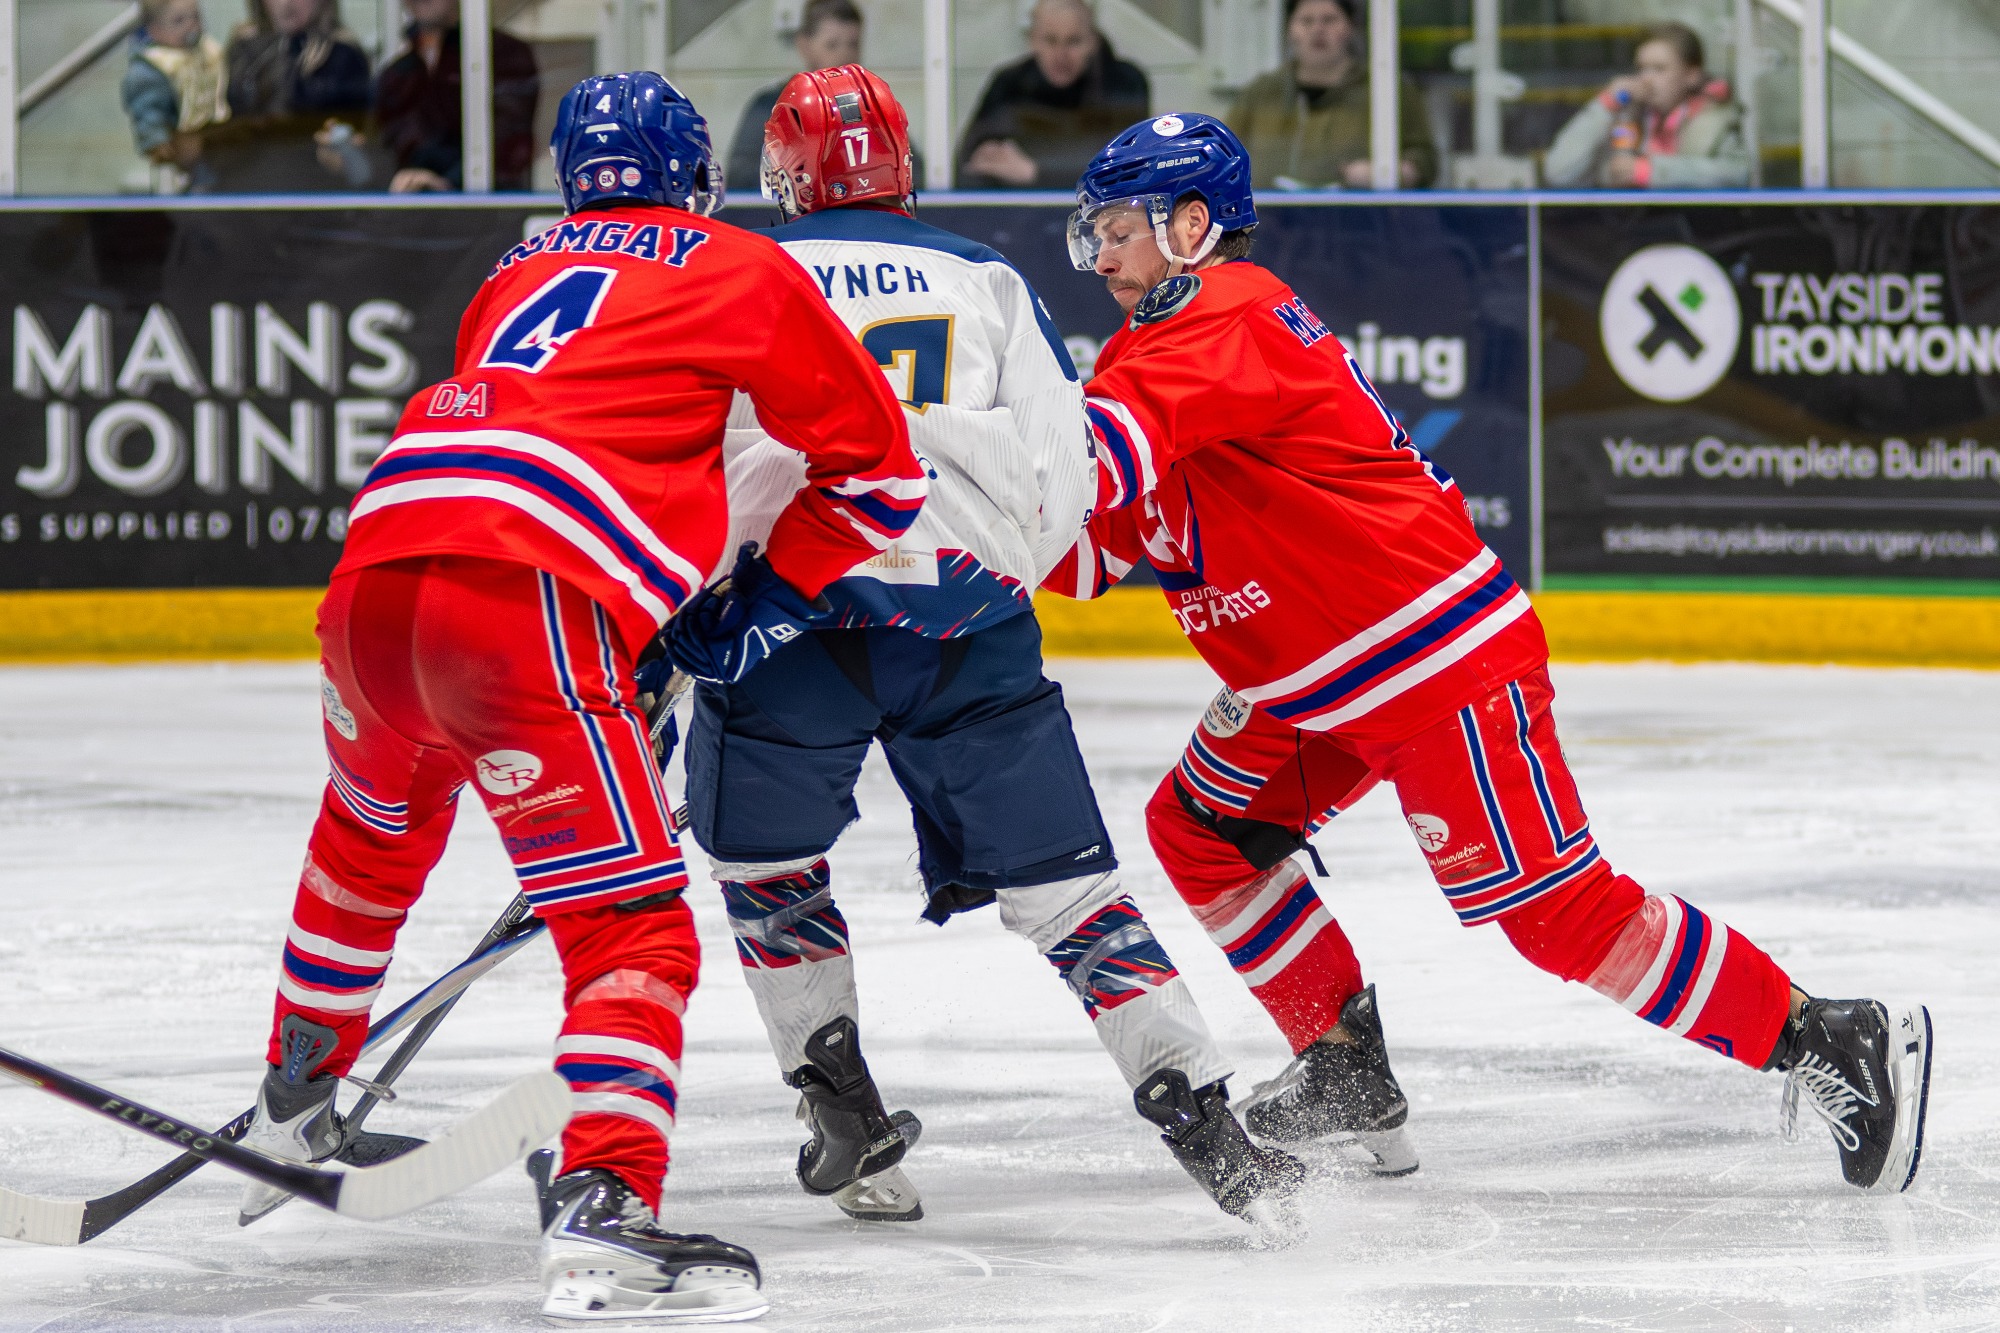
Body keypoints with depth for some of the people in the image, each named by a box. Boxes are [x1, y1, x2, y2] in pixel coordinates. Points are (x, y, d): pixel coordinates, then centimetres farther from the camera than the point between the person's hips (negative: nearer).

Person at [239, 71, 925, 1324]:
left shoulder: (523, 274, 30)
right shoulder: (743, 271, 14)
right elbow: (878, 468, 15)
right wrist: (767, 589, 27)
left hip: (370, 578, 6)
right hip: (525, 608, -6)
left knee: (374, 835, 34)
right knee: (634, 926, -6)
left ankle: (297, 1095, 51)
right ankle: (604, 1205, -26)